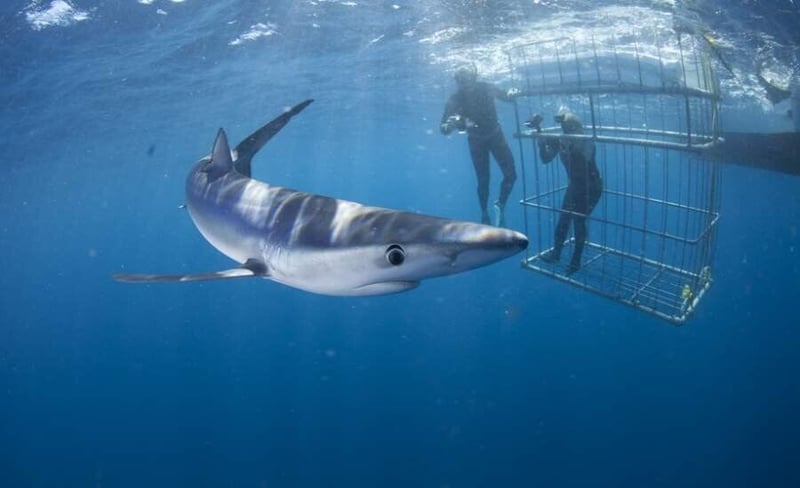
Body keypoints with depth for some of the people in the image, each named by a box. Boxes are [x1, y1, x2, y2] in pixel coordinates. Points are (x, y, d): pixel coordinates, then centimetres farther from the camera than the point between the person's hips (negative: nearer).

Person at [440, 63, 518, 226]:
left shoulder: (486, 88, -20)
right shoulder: (455, 100, -24)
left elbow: (505, 97, 0)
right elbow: (443, 129, -25)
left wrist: (512, 94, -23)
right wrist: (450, 125, -48)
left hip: (495, 135, 2)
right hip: (476, 141, -1)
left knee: (510, 174, -5)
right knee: (483, 180, 2)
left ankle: (500, 205, 17)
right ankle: (484, 213, 24)